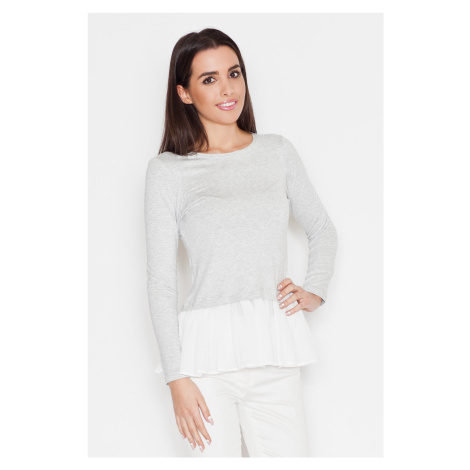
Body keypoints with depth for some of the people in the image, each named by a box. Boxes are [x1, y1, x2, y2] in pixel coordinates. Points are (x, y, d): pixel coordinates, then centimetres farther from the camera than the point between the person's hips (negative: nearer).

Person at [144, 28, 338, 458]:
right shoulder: (168, 171, 1)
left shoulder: (278, 152, 11)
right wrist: (176, 377, -6)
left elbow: (323, 229, 24)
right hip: (208, 352, -2)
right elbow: (161, 281, -1)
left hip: (274, 353, 3)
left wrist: (314, 291, 7)